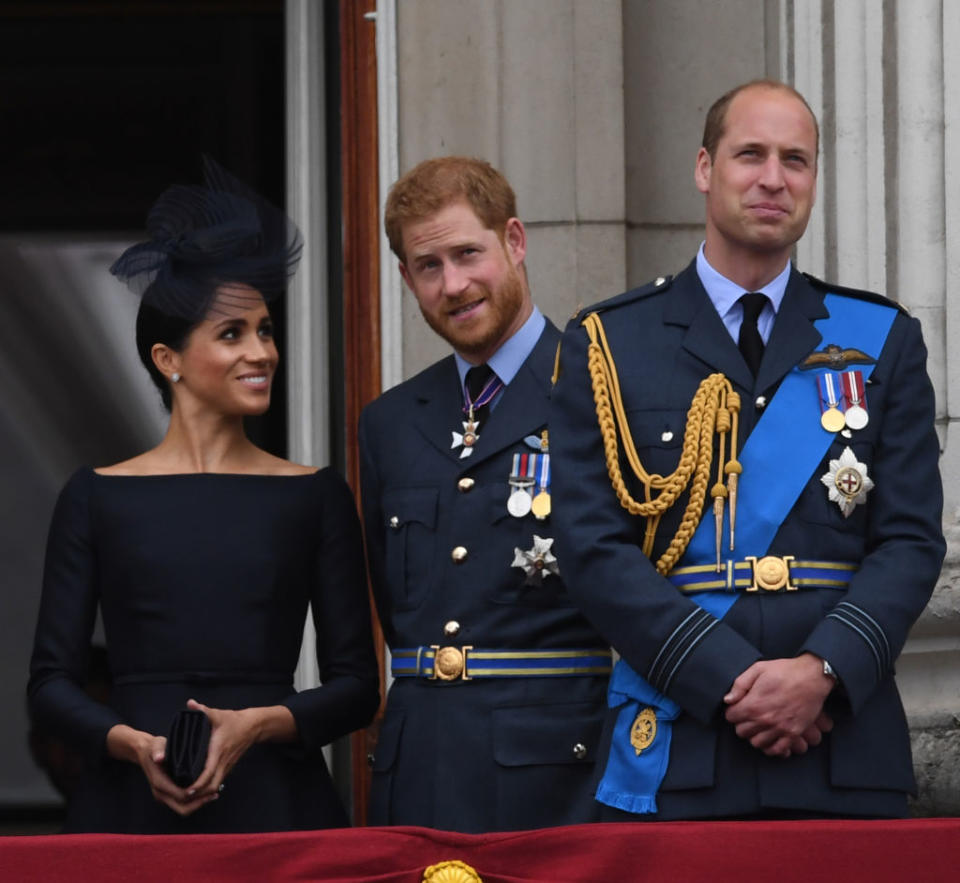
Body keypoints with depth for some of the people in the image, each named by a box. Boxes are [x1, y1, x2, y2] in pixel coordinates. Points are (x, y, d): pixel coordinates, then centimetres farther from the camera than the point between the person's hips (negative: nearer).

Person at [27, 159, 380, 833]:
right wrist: (134, 743, -13)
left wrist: (260, 723, -12)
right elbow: (52, 683, 5)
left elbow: (357, 686, 6)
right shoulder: (98, 498, 6)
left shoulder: (315, 496, 7)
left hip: (276, 803, 0)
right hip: (135, 805, 0)